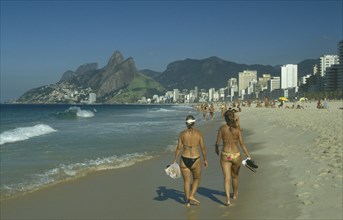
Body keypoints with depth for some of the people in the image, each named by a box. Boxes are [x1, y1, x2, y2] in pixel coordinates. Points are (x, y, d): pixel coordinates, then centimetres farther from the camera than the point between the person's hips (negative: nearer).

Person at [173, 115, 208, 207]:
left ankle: (188, 201, 16)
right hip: (195, 160, -1)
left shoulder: (182, 133, -4)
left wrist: (175, 160, 5)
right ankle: (192, 196, 6)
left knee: (186, 181, 13)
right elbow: (203, 148, -4)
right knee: (196, 179, 21)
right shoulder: (199, 133, -6)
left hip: (184, 160, 1)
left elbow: (179, 148, -3)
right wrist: (205, 159, 8)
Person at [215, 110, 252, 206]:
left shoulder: (222, 128, -5)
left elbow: (217, 142, -1)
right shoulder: (237, 129, -6)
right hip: (236, 155, 1)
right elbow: (242, 144, -9)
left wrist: (216, 150, 20)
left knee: (226, 178, -2)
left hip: (225, 155, -1)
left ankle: (228, 198, -18)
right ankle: (235, 194, 41)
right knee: (235, 176, 21)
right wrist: (248, 156, -4)